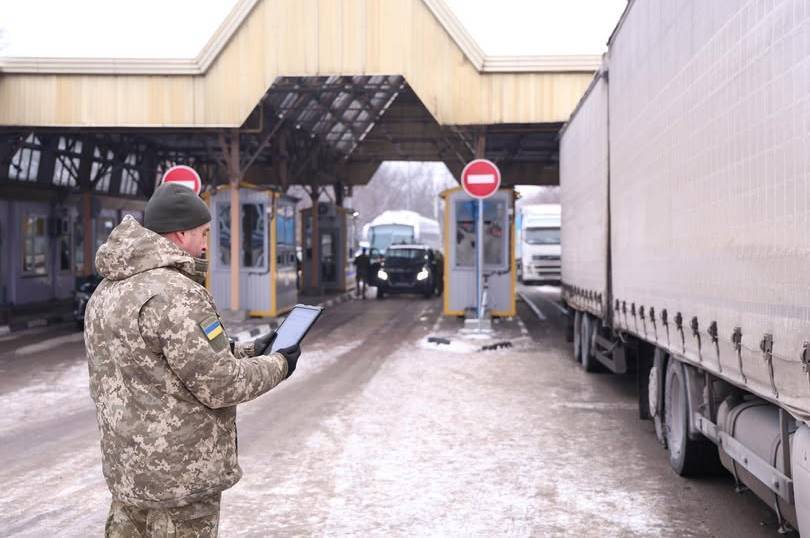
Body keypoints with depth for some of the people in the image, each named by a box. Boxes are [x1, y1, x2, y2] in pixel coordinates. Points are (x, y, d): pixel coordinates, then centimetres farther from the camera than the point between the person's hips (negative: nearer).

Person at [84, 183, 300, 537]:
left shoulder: (107, 291, 9)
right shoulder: (174, 294, -21)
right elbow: (219, 384, -20)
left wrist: (248, 353, 12)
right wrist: (278, 365, -3)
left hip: (127, 468, 9)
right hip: (180, 475, -9)